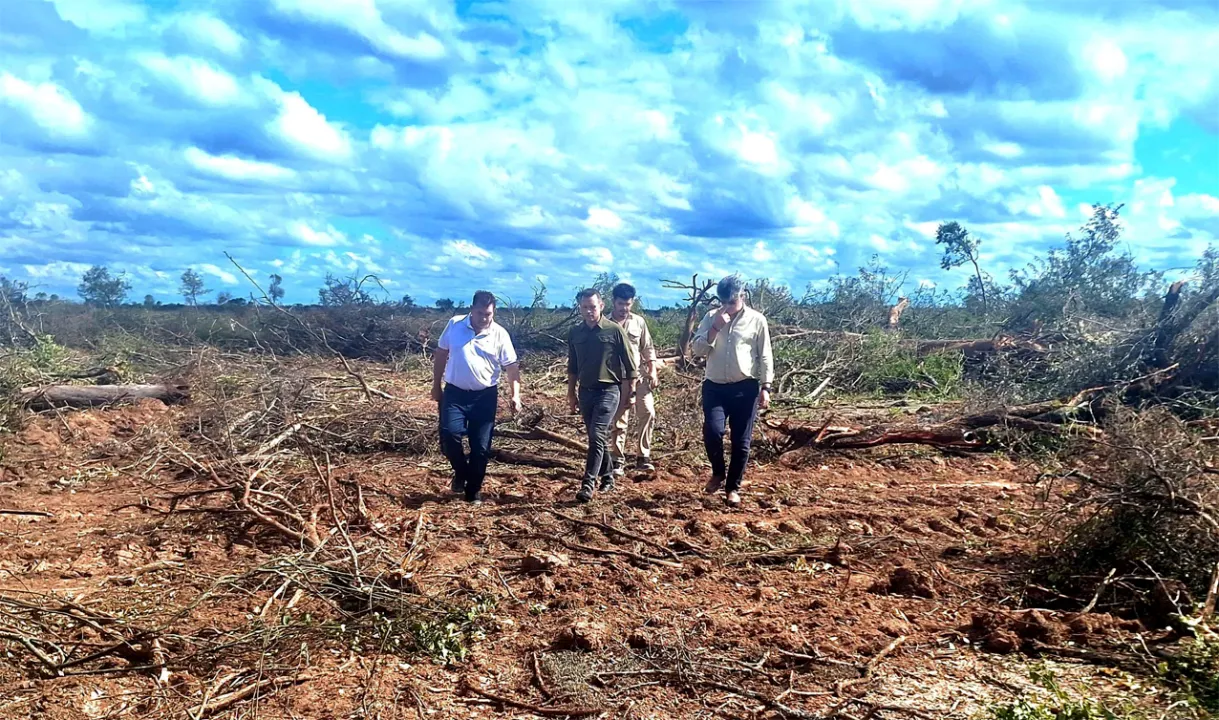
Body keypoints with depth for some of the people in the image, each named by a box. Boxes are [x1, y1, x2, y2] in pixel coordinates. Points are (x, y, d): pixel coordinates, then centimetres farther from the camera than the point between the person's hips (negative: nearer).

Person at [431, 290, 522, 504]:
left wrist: (516, 395, -13)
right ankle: (461, 472, 16)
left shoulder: (500, 334, -6)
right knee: (449, 435, -14)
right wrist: (436, 385, 10)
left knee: (481, 446, 2)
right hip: (454, 392, 1)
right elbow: (441, 354, 9)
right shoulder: (454, 325, -1)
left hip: (485, 396, -1)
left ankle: (473, 491, 19)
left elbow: (512, 366, -3)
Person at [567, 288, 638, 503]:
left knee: (597, 436, -14)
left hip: (608, 390, -5)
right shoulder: (575, 333, 6)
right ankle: (607, 478, 26)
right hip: (585, 391, 5)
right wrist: (571, 394, 16)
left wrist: (629, 393, -2)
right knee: (597, 438, 12)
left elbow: (630, 365, -2)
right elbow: (572, 366, 16)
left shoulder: (614, 330, -7)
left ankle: (588, 484, -16)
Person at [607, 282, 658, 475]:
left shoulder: (639, 321, 6)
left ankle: (644, 456, 7)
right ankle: (618, 460, 12)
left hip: (640, 375, 2)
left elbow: (648, 348, 9)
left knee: (648, 412, -6)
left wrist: (652, 372, 1)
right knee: (619, 420, 1)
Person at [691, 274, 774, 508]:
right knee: (712, 431, -16)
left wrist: (765, 387, -4)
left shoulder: (756, 320, 0)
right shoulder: (711, 317, 6)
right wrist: (715, 328, -12)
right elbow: (698, 350, 0)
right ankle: (718, 473, 12)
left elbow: (765, 357, 1)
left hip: (745, 388, -1)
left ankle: (733, 487, 17)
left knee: (741, 441, 2)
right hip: (714, 386, 1)